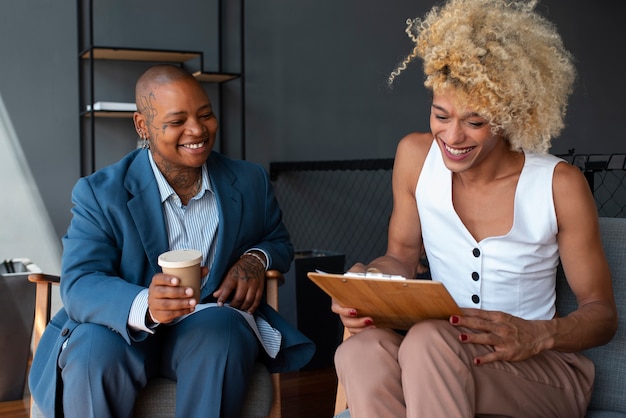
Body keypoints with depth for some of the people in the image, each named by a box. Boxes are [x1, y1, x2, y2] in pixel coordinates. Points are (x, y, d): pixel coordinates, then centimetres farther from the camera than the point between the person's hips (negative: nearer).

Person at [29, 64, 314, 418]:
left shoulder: (250, 182, 5)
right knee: (92, 351, -35)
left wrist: (256, 259, -8)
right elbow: (79, 286, -18)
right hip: (122, 330, -1)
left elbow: (279, 243, 20)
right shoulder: (99, 193, -6)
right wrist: (144, 306, -41)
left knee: (222, 332, -34)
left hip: (211, 325, 2)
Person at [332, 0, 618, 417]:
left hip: (543, 368, -3)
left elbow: (602, 312, -3)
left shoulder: (560, 186, -11)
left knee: (428, 340, -36)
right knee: (361, 350, -32)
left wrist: (538, 335, -25)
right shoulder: (415, 156, -1)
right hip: (440, 359, 3)